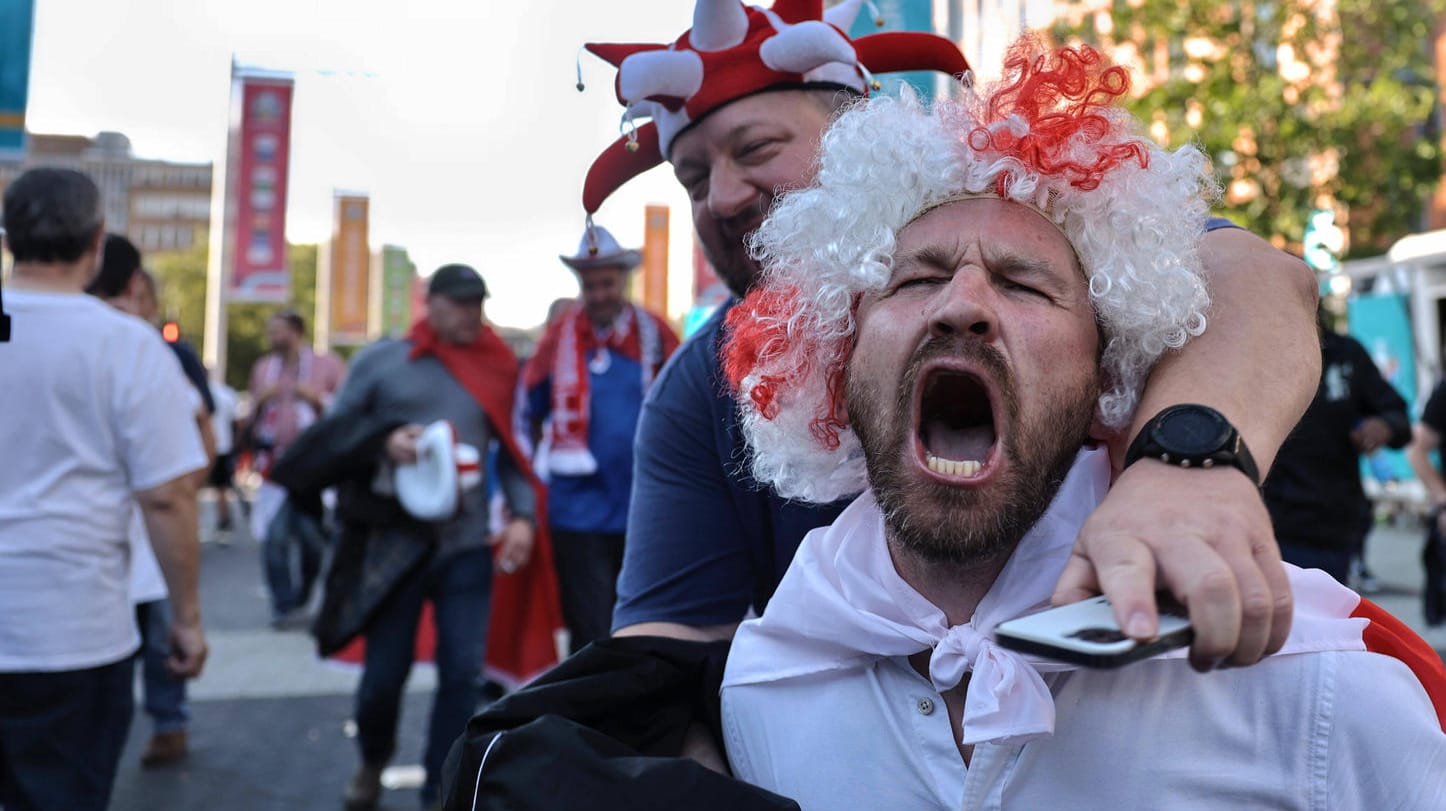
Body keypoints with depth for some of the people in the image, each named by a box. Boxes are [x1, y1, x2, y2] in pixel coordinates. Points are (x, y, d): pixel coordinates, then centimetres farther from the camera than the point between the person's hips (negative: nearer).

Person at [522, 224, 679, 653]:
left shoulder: (654, 333, 1)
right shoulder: (559, 335, 0)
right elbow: (527, 413, 9)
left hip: (644, 511, 2)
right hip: (579, 509, -1)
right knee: (590, 634, 0)